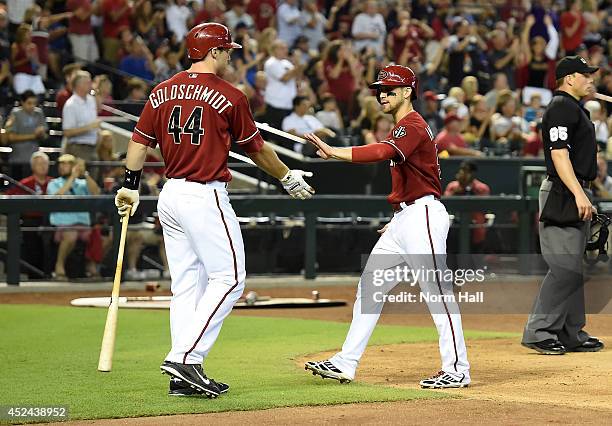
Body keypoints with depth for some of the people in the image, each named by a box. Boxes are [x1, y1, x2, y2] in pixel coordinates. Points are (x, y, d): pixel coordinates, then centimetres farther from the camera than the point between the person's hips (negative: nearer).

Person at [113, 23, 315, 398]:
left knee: (187, 285, 10)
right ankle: (185, 357, -14)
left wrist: (131, 187, 16)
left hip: (170, 196, 7)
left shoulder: (163, 92, 8)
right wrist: (288, 178, 16)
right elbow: (257, 148, 2)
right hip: (206, 198, -7)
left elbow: (140, 140, 8)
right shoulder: (229, 96, -7)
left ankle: (184, 377, 8)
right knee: (229, 278, -3)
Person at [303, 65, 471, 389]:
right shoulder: (403, 128, 20)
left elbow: (381, 152, -32)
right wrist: (400, 215, 17)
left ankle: (457, 370, -5)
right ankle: (345, 364, 10)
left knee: (437, 292, -8)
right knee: (369, 288, 8)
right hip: (403, 220, 11)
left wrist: (333, 152, -39)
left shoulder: (412, 126, -13)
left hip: (423, 215, -11)